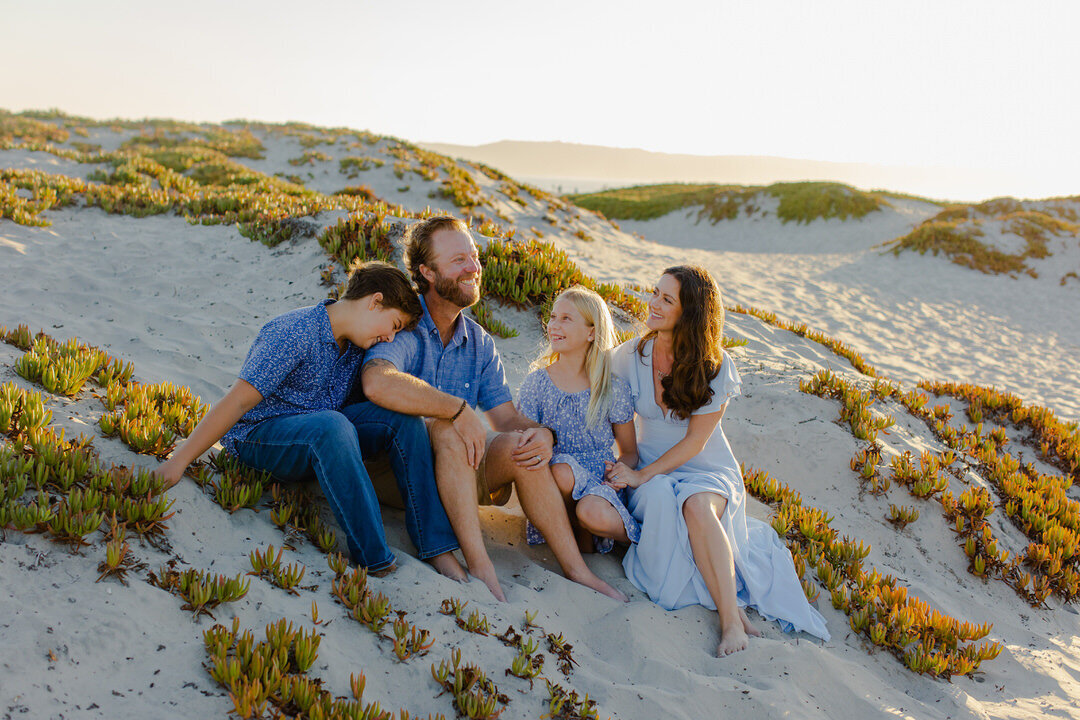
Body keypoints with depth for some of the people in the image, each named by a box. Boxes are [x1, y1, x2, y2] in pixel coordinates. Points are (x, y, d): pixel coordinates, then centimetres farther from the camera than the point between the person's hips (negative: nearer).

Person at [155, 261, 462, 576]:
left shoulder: (355, 343, 6)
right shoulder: (294, 333, -20)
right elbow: (239, 400, -22)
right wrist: (178, 461, -23)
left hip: (319, 439, 8)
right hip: (257, 436, -7)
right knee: (331, 426, -38)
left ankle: (437, 550, -18)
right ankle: (375, 563, -35)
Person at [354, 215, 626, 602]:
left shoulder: (479, 342, 8)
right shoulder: (403, 325, -14)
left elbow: (507, 416, 4)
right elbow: (377, 383, -37)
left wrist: (542, 433, -19)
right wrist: (459, 409, -34)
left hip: (457, 473, 6)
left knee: (519, 444, -19)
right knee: (448, 427, -34)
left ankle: (577, 571, -17)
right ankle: (479, 566, -34)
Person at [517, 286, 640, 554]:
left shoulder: (614, 387, 0)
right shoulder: (536, 383, 3)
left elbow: (629, 451, 9)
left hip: (600, 481, -1)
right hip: (554, 482, 1)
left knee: (594, 514, -34)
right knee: (562, 469, -34)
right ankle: (579, 532, -6)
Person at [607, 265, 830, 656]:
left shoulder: (714, 366, -11)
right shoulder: (629, 356, -3)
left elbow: (695, 441, -12)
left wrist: (641, 475, -19)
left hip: (707, 469, -2)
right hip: (652, 471, 2)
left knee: (697, 506, -37)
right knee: (662, 506, -33)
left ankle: (731, 616, -30)